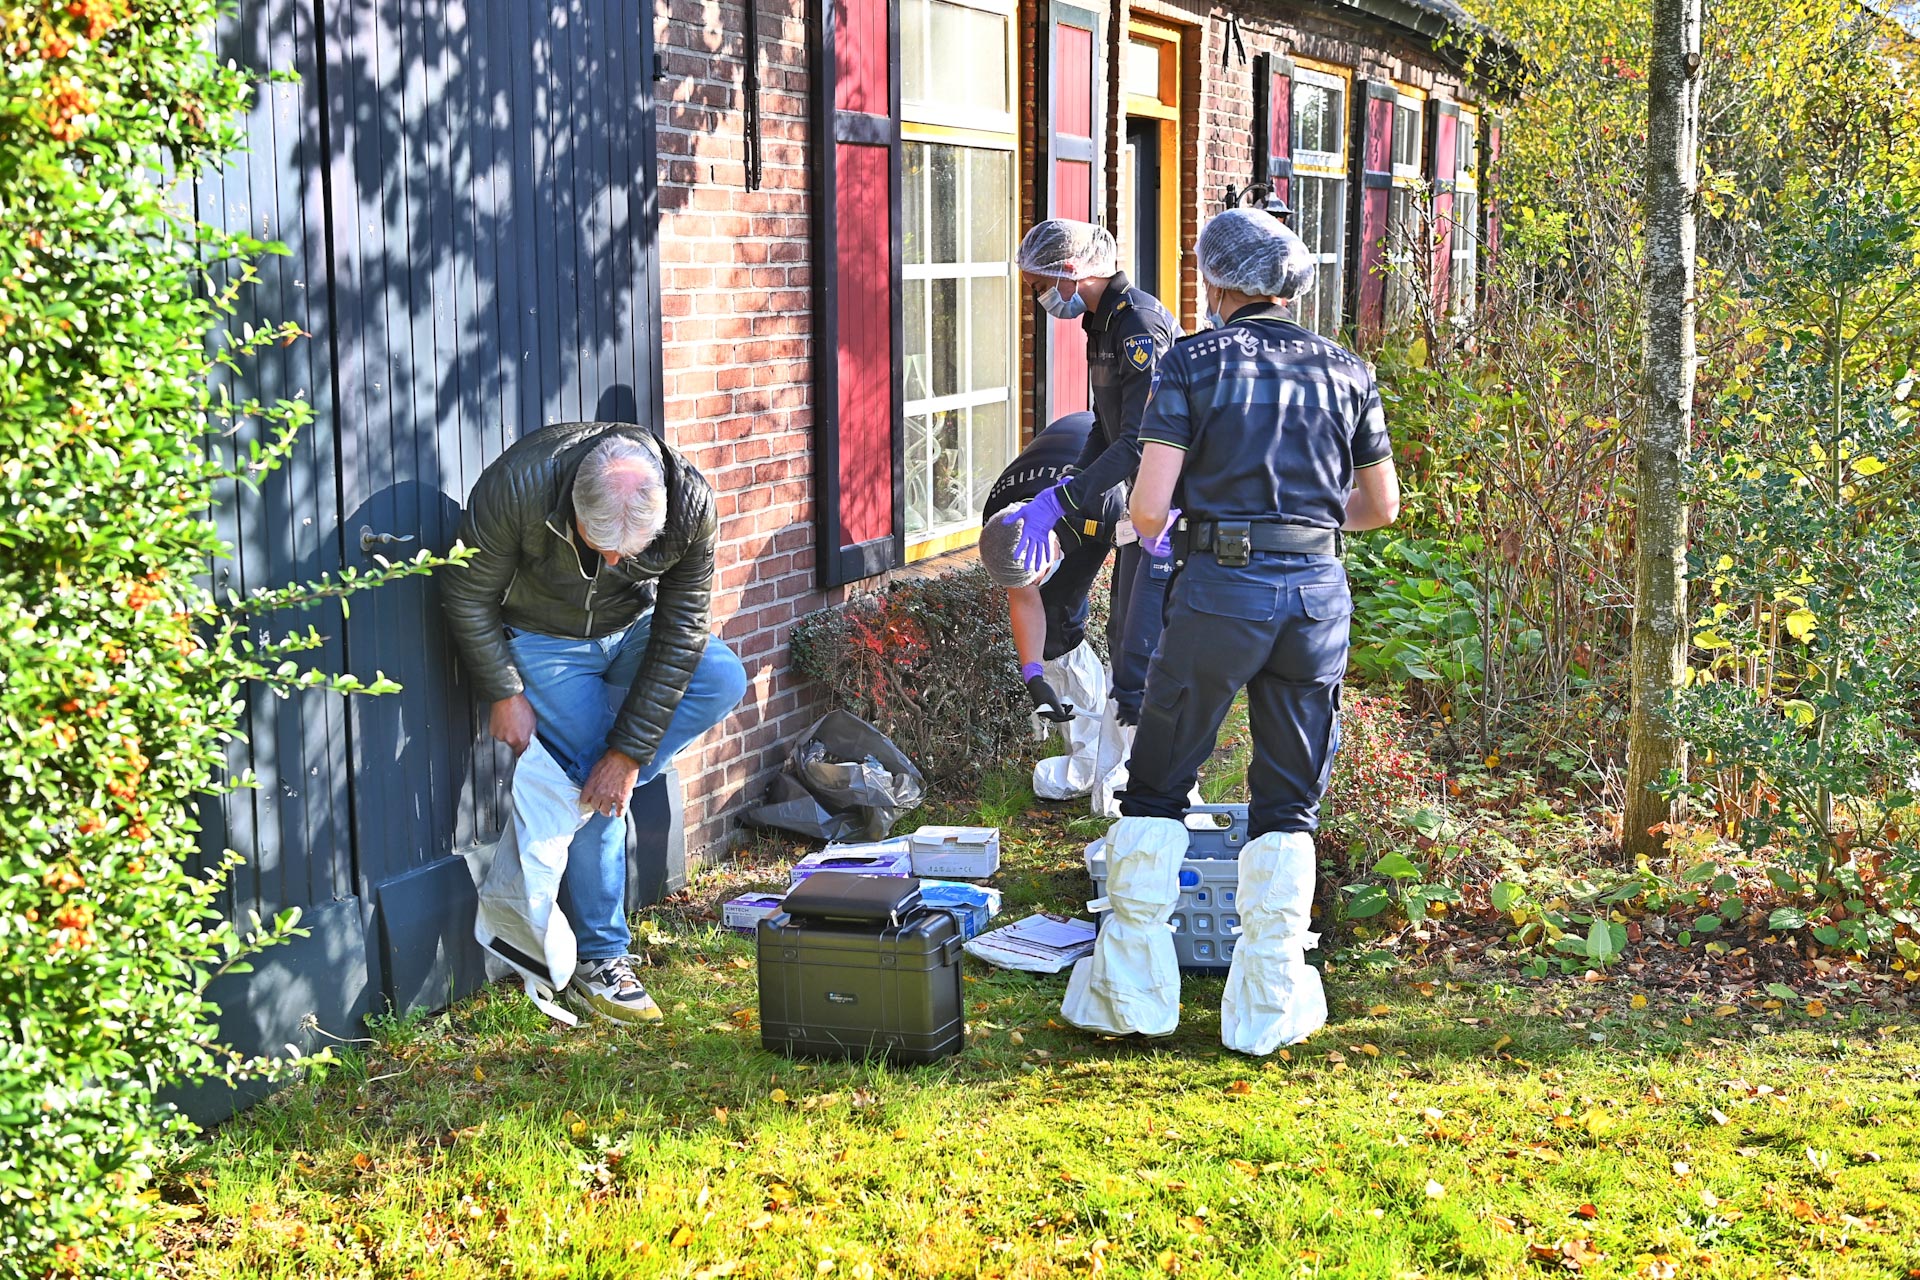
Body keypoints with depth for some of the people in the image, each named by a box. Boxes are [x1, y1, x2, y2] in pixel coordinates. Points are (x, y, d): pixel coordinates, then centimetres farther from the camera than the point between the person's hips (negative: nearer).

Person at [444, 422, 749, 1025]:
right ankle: (598, 958, 4)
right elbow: (469, 597, -19)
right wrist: (505, 693, -16)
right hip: (544, 639, -3)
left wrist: (629, 753, -20)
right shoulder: (518, 486, -37)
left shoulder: (690, 505, -30)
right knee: (586, 784, -10)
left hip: (632, 629, 3)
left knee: (722, 678, -21)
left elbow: (680, 631, -21)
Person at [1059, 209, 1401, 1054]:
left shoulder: (1194, 363, -1)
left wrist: (1162, 531, 14)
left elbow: (1148, 509, -9)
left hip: (1220, 588, -3)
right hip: (1318, 592, 3)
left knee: (1157, 786, 11)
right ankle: (1267, 1008, 13)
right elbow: (1381, 507, 15)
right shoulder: (1345, 371, 10)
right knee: (1288, 805, 12)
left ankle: (1133, 991, 14)